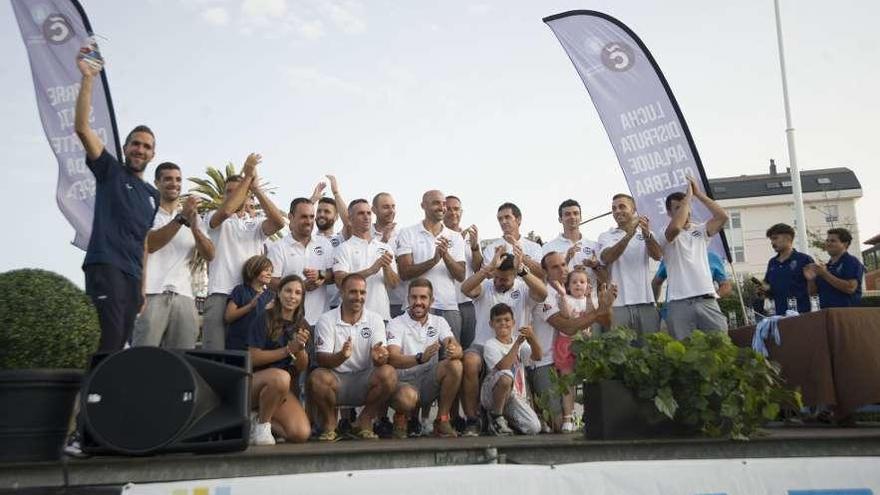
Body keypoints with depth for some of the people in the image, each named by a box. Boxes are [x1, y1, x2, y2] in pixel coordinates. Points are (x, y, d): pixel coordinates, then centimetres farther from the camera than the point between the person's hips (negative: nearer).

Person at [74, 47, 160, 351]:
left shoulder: (152, 195, 22)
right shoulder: (110, 170, 7)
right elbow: (82, 127, -7)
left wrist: (143, 285, 16)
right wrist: (88, 77, -15)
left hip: (133, 275, 6)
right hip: (105, 266, -6)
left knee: (121, 343, 3)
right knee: (110, 338, -21)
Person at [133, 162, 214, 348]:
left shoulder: (194, 216, 19)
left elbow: (209, 255, 8)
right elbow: (149, 245, -10)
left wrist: (194, 227, -10)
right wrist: (181, 218, -17)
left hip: (184, 295, 4)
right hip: (152, 293, -3)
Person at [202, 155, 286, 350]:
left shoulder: (256, 224, 16)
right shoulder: (213, 218, 10)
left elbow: (278, 222, -6)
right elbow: (226, 210, -15)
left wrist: (255, 187, -4)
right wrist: (247, 175, -9)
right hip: (220, 294, -3)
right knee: (215, 352, -9)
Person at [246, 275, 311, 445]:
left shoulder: (302, 326, 8)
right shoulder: (264, 319, -7)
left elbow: (301, 368, 5)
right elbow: (253, 358, -13)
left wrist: (301, 348, -15)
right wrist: (288, 349, -15)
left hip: (282, 389, 5)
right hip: (253, 382, -5)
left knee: (301, 434, -18)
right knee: (280, 376, -39)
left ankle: (258, 419, 10)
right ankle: (261, 423, -11)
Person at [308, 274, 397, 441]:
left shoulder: (375, 319, 1)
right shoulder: (326, 320, -3)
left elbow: (380, 359, -10)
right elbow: (322, 360, -13)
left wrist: (379, 357, -35)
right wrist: (342, 356, -35)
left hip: (364, 381, 1)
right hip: (336, 380, -1)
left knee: (389, 373, -28)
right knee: (317, 377, -33)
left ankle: (364, 422, -4)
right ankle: (329, 422, -2)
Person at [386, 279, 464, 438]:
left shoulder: (439, 322, 8)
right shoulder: (396, 324, -4)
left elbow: (458, 349, -8)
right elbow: (392, 359, -20)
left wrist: (454, 351, -35)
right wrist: (420, 358, -39)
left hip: (429, 383, 4)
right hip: (404, 382, -4)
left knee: (455, 364, -24)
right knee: (407, 397, -39)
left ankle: (442, 420, -10)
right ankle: (401, 418, 0)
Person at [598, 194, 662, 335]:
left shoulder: (647, 234, 13)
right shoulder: (606, 236, 9)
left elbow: (657, 256, -5)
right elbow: (607, 258, -11)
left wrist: (647, 234, -24)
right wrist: (629, 235, -22)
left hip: (646, 302, 1)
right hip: (618, 303, -1)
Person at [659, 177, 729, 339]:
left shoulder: (700, 230, 17)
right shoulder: (667, 235, 4)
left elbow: (722, 216, 2)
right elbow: (675, 228, -20)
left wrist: (698, 193, 3)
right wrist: (688, 196, -8)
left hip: (707, 300, 4)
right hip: (680, 303, -4)